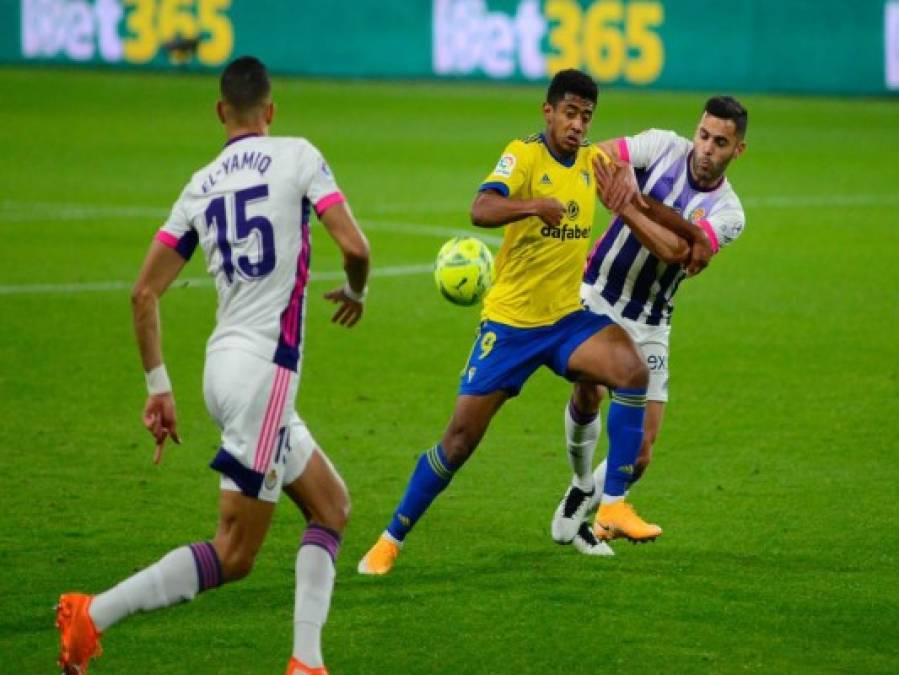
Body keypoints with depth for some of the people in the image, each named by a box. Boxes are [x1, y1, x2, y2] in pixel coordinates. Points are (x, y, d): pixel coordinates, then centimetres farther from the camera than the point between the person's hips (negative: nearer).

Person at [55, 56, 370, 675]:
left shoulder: (199, 187, 12)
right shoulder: (298, 156, -3)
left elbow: (144, 293, 8)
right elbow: (354, 246, -12)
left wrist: (159, 386, 13)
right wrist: (355, 292, 11)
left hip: (224, 367, 7)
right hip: (264, 368, -7)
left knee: (332, 508, 16)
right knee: (234, 556, -4)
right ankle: (93, 615, -9)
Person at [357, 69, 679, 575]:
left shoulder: (594, 160, 5)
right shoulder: (524, 155, -13)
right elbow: (481, 210, -32)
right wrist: (534, 204, -49)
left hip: (568, 317, 4)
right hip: (510, 320, -4)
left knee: (633, 371, -23)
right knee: (463, 435, -3)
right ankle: (393, 538, 15)